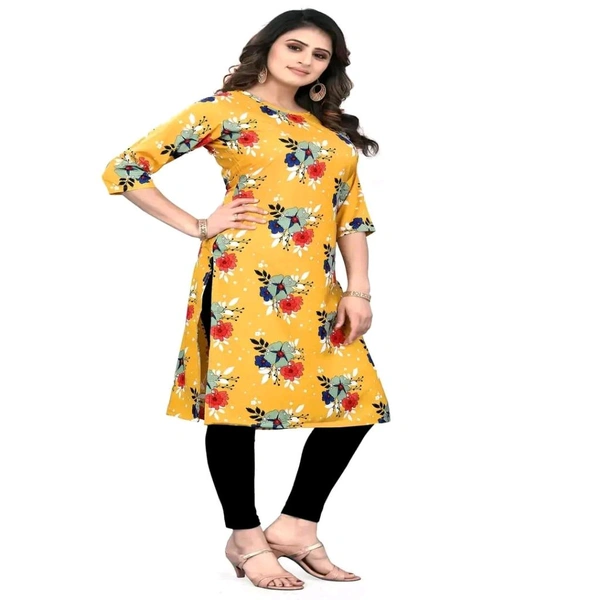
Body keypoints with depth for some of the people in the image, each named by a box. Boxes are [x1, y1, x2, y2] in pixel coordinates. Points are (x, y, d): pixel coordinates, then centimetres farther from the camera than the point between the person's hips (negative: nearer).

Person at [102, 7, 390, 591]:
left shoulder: (330, 127, 18)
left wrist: (359, 290, 4)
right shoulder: (223, 110, 1)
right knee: (237, 395, -1)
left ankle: (296, 526, 15)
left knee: (354, 398, 2)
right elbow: (123, 170, -3)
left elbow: (352, 212, 16)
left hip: (315, 288, 7)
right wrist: (199, 227, -5)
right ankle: (246, 539, 15)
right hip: (245, 278, -6)